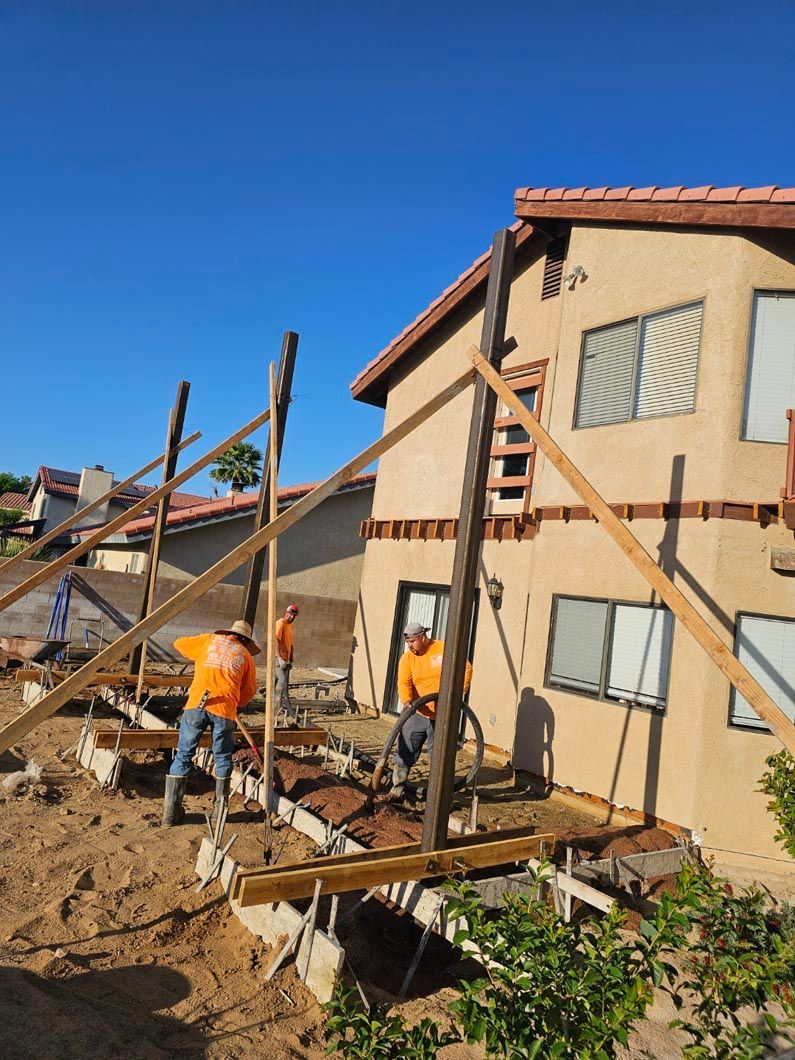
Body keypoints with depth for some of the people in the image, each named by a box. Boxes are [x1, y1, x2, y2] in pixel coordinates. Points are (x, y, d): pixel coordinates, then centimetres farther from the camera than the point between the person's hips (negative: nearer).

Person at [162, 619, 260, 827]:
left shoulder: (210, 639, 21)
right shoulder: (245, 655, 20)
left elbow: (179, 643, 31)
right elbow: (248, 693, 21)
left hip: (196, 703, 1)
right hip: (225, 709, 0)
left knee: (183, 756, 9)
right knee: (222, 759, 15)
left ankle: (171, 813, 10)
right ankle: (219, 812, 20)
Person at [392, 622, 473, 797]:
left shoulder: (444, 649, -6)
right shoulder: (407, 658, 0)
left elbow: (466, 668, -2)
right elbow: (404, 683, -12)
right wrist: (406, 700, -31)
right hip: (416, 714, 2)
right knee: (405, 752, 1)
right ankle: (397, 787, 13)